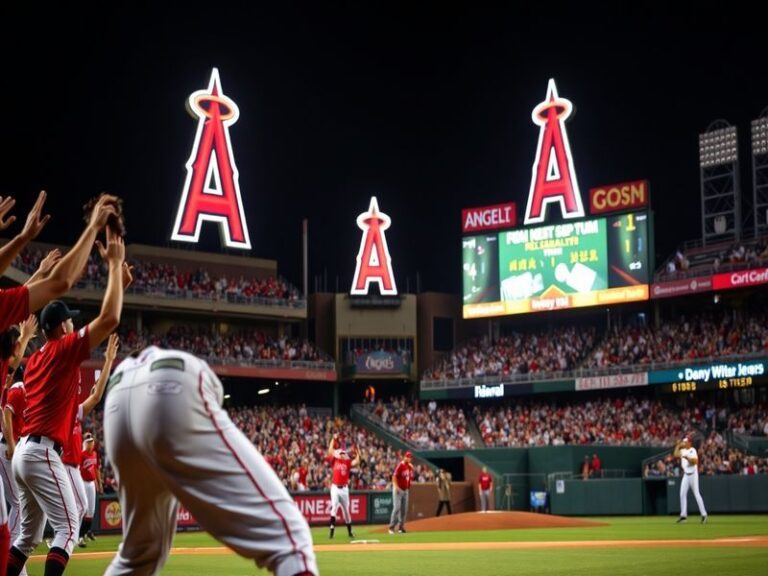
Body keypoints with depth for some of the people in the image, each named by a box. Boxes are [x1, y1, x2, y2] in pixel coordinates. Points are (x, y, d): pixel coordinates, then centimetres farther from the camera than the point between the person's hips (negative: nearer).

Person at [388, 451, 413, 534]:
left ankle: (401, 527, 15)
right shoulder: (400, 465, -14)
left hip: (405, 490, 7)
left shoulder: (410, 466, 9)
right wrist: (396, 487, -26)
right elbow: (394, 476, -18)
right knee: (397, 508, -12)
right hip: (398, 489, -7)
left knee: (404, 509, 7)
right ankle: (391, 527, -9)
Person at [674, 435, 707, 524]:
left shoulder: (692, 451, -10)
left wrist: (687, 458, -33)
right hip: (686, 475, 7)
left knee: (696, 494, -7)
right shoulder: (683, 451, 12)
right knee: (682, 494, 2)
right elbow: (676, 454, 5)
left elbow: (695, 461, -21)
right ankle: (683, 515, 5)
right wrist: (678, 445, 5)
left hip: (693, 474, -7)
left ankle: (703, 514, -2)